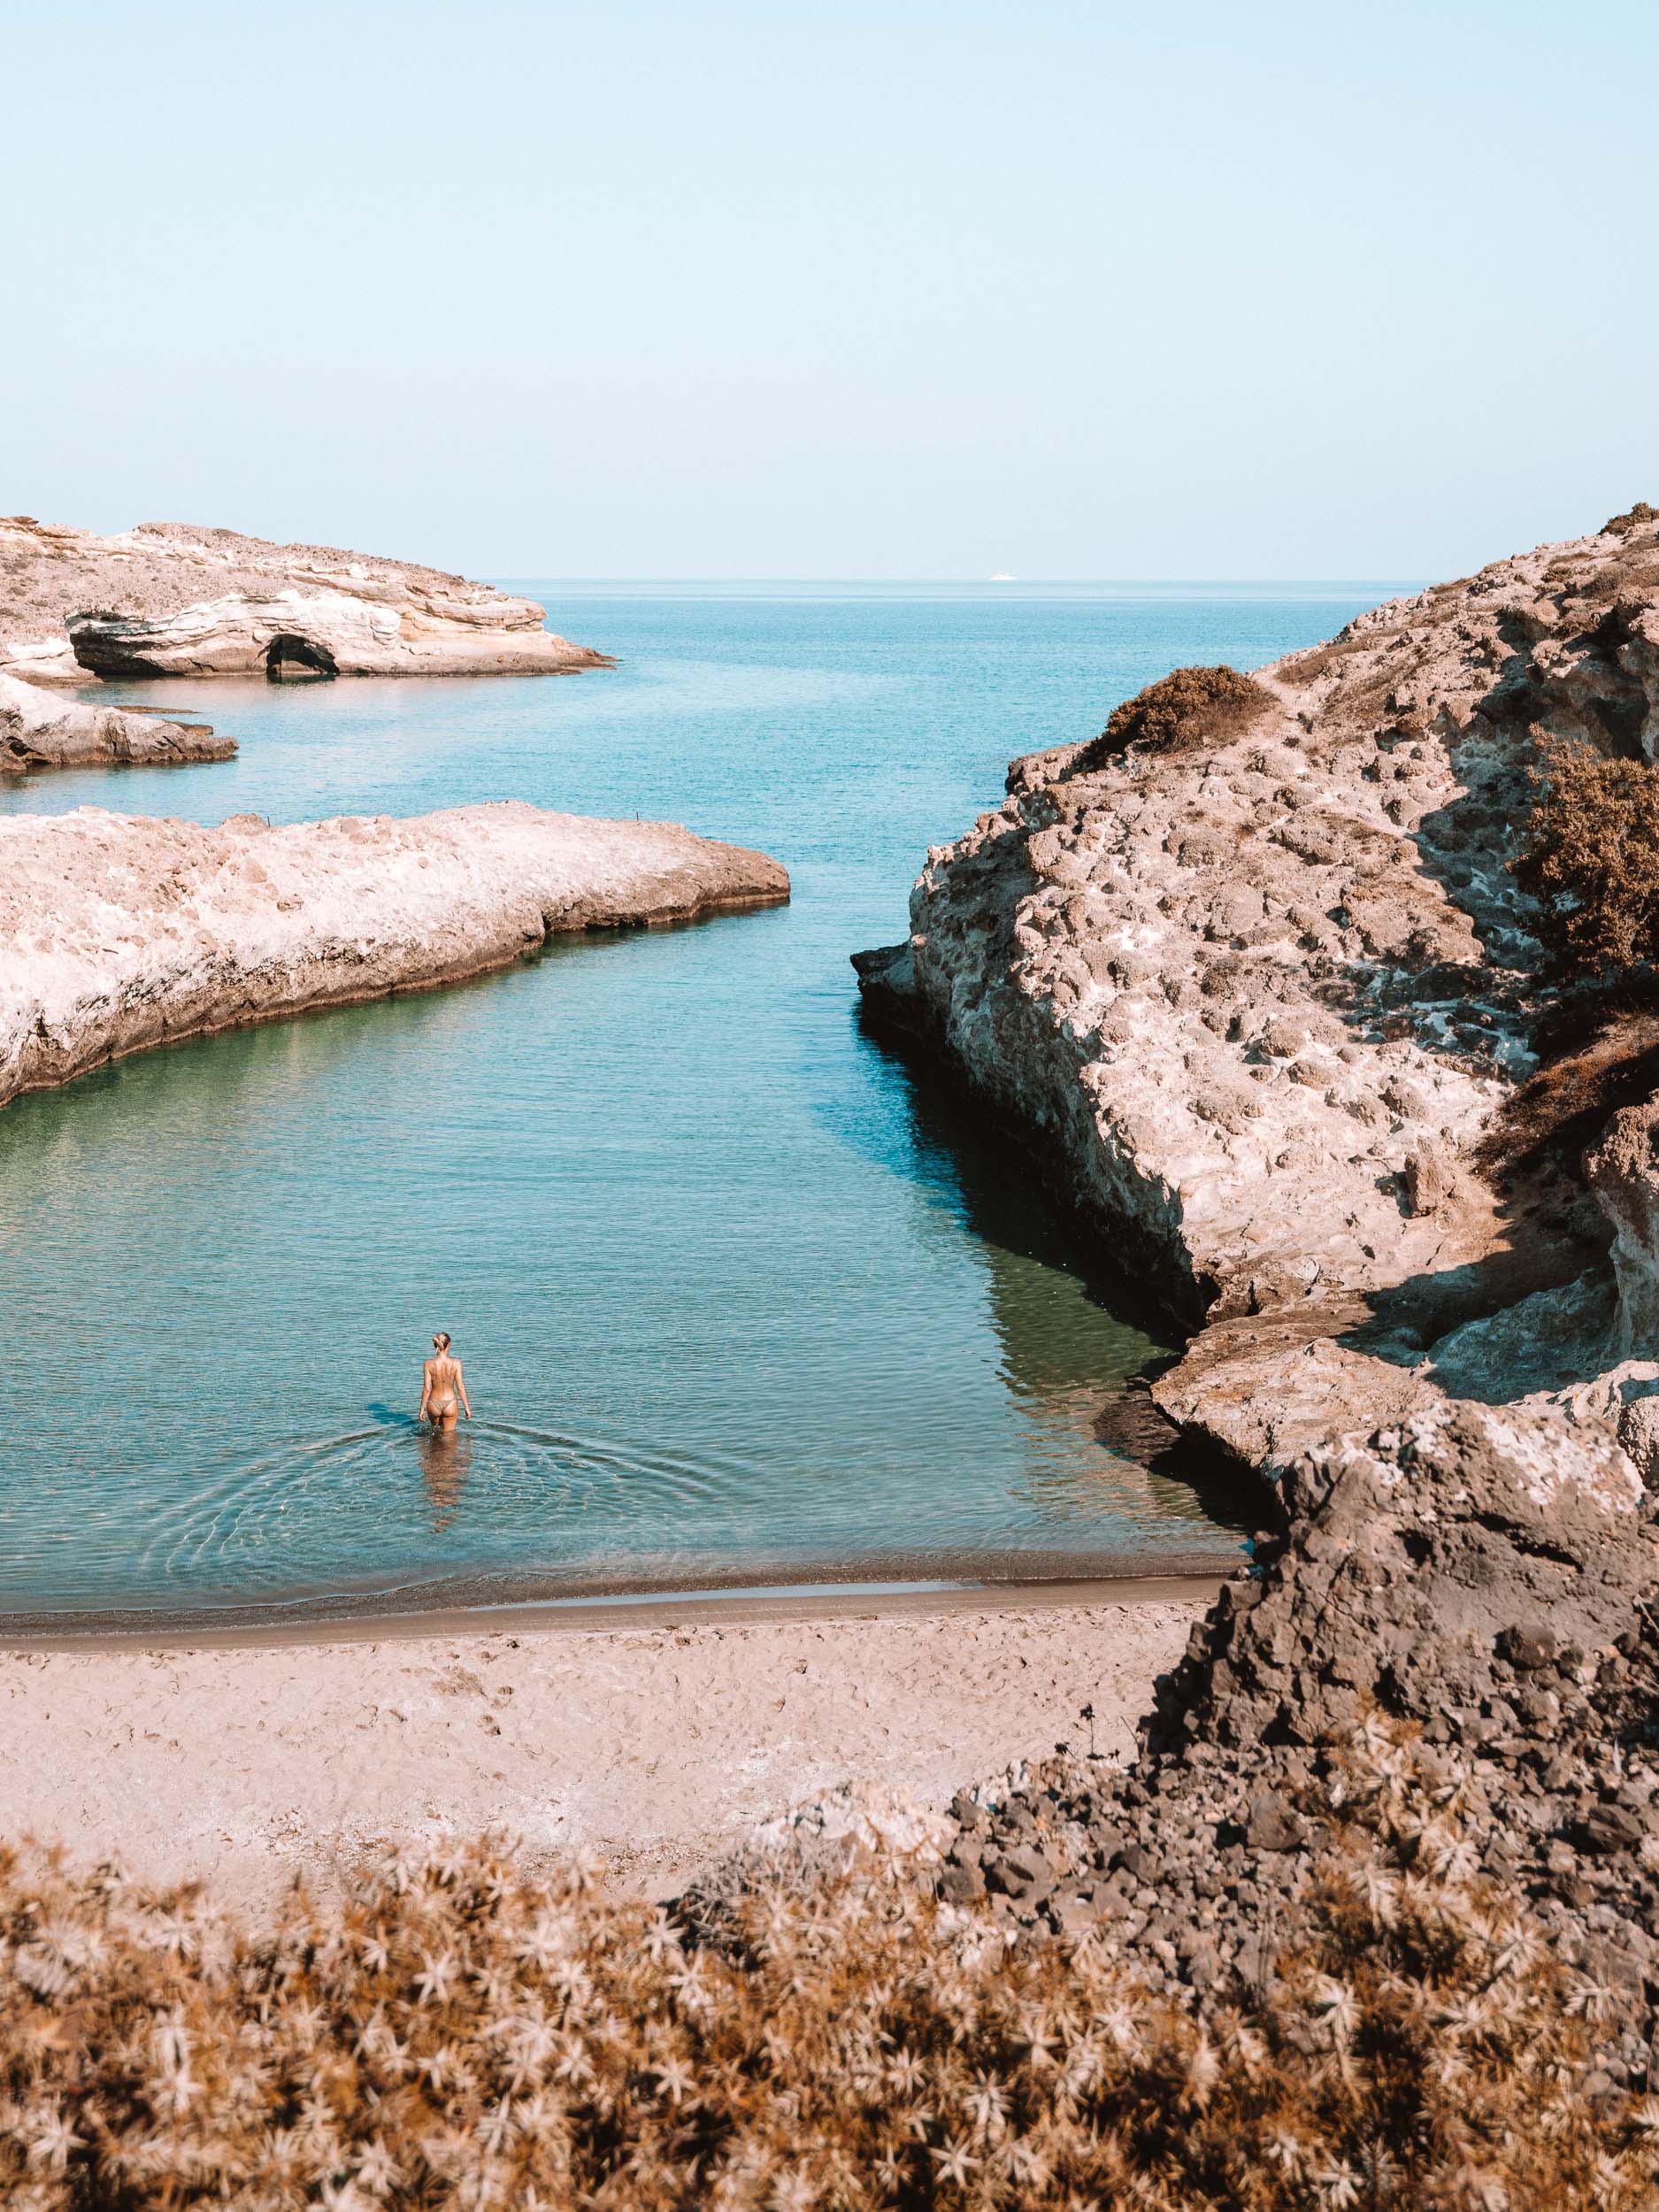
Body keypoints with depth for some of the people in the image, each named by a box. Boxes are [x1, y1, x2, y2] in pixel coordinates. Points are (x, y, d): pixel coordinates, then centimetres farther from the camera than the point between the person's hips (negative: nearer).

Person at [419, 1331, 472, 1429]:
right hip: (450, 1404, -1)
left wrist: (422, 1409, 2)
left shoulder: (429, 1364, -10)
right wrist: (466, 1407, 1)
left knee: (436, 1429, 29)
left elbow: (426, 1389, -8)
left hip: (434, 1404, 1)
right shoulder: (455, 1363, -11)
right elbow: (460, 1387, -9)